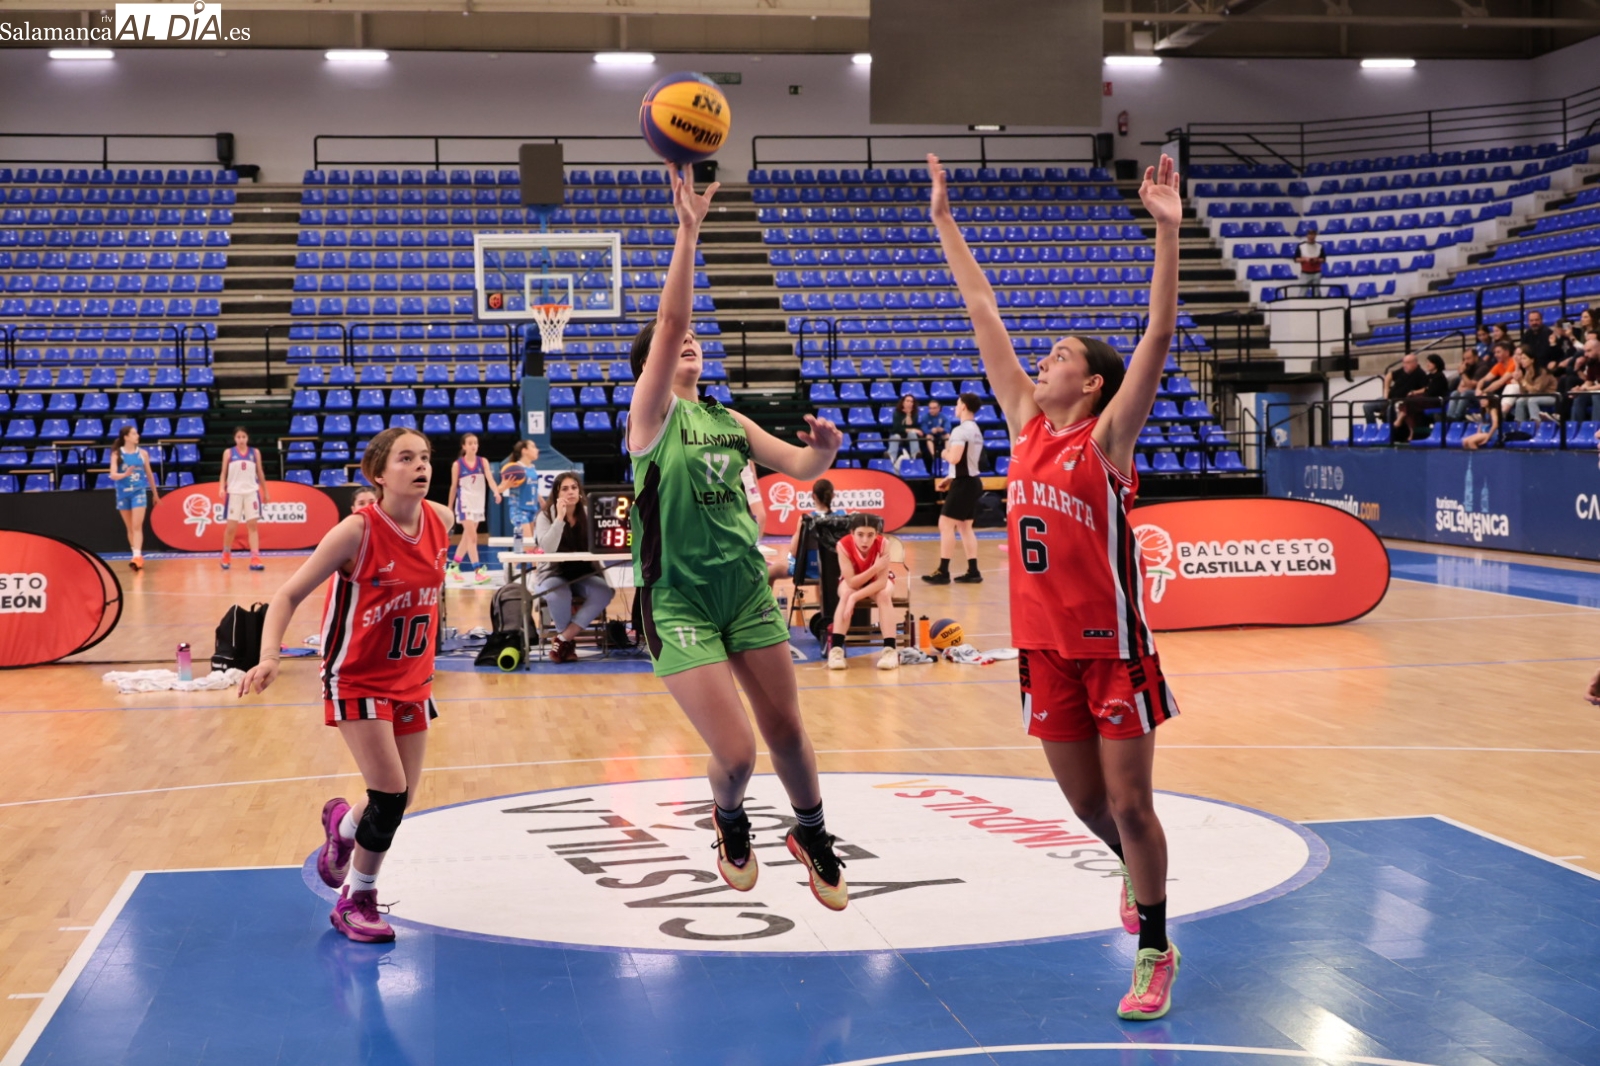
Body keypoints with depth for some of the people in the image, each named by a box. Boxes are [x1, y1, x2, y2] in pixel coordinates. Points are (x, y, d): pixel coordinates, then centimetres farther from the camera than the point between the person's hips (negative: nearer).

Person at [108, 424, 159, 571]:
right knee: (130, 528, 10)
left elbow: (149, 474, 11)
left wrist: (155, 493, 17)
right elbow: (113, 475, -13)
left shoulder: (143, 453, 1)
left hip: (139, 492, -1)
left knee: (137, 526, -12)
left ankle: (137, 557, -20)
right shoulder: (117, 454, -4)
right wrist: (125, 474, -34)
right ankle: (136, 556, 19)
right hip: (123, 493, 1)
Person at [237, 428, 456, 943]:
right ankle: (356, 902, 12)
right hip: (358, 679, -5)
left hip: (412, 679, 5)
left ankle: (343, 823, 44)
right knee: (390, 797, -11)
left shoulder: (441, 521, -7)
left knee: (397, 803, 8)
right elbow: (289, 595, -16)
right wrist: (268, 658, -31)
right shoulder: (357, 532, -21)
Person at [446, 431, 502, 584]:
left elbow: (490, 479, -14)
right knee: (472, 537, -12)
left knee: (467, 537, 13)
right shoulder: (457, 464, -6)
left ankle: (454, 567, 27)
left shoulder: (483, 462, 1)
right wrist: (450, 507, 4)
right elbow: (454, 487, 1)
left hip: (479, 503, 5)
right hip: (465, 504, -4)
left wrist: (497, 492, -33)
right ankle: (477, 571, -15)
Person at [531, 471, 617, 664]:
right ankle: (568, 642, -9)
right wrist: (560, 518, -22)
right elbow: (547, 548, -20)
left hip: (583, 573, 3)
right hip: (554, 573, -3)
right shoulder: (546, 515, -4)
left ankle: (563, 639, -20)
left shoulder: (588, 513, 4)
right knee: (558, 595, -38)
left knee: (605, 592, -29)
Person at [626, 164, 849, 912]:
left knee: (786, 729, 10)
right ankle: (730, 821, 25)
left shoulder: (729, 421, 12)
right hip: (679, 601, -5)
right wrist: (689, 230, -25)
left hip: (747, 589, 5)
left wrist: (823, 449, -16)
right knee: (735, 752, -9)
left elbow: (800, 469, 8)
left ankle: (812, 836, 35)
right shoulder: (652, 412, -5)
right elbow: (668, 321, -18)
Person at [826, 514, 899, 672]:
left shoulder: (883, 544, -32)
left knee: (884, 594, -32)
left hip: (878, 582, 0)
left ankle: (890, 649, -35)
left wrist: (855, 597, -42)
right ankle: (836, 649, -34)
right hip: (853, 582, 0)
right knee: (846, 595, -32)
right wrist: (875, 568, -42)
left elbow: (881, 582, -33)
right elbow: (851, 582, -31)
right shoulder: (844, 545, -32)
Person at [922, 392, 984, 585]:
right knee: (965, 527, 13)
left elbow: (954, 458, -25)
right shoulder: (976, 430, 15)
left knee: (946, 525, -7)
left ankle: (943, 572, -9)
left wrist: (945, 453, -4)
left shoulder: (960, 430, -16)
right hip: (972, 481, 10)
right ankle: (973, 572, 11)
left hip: (963, 483, -10)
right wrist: (951, 478, 21)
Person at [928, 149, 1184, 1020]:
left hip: (1111, 643, -5)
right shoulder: (1025, 421, 6)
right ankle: (1138, 873, 43)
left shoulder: (1107, 436, -8)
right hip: (1044, 644, 5)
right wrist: (945, 224, 13)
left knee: (1129, 806, 0)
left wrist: (1167, 231, -27)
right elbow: (984, 315, 9)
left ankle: (1154, 954, 13)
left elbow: (1159, 336, -20)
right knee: (1087, 805, 14)